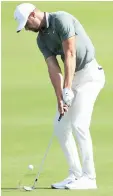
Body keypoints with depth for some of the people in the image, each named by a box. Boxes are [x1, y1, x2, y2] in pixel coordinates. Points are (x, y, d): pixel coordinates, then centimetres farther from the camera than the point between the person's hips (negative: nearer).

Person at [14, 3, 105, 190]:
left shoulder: (61, 19, -17)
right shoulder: (41, 39, 7)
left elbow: (70, 55, -23)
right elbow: (53, 68, -1)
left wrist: (67, 90, -26)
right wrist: (59, 98, -13)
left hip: (89, 74, -9)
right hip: (73, 77, 9)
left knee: (78, 124, -16)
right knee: (60, 126, 6)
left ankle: (89, 177, -11)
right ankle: (75, 175, 9)